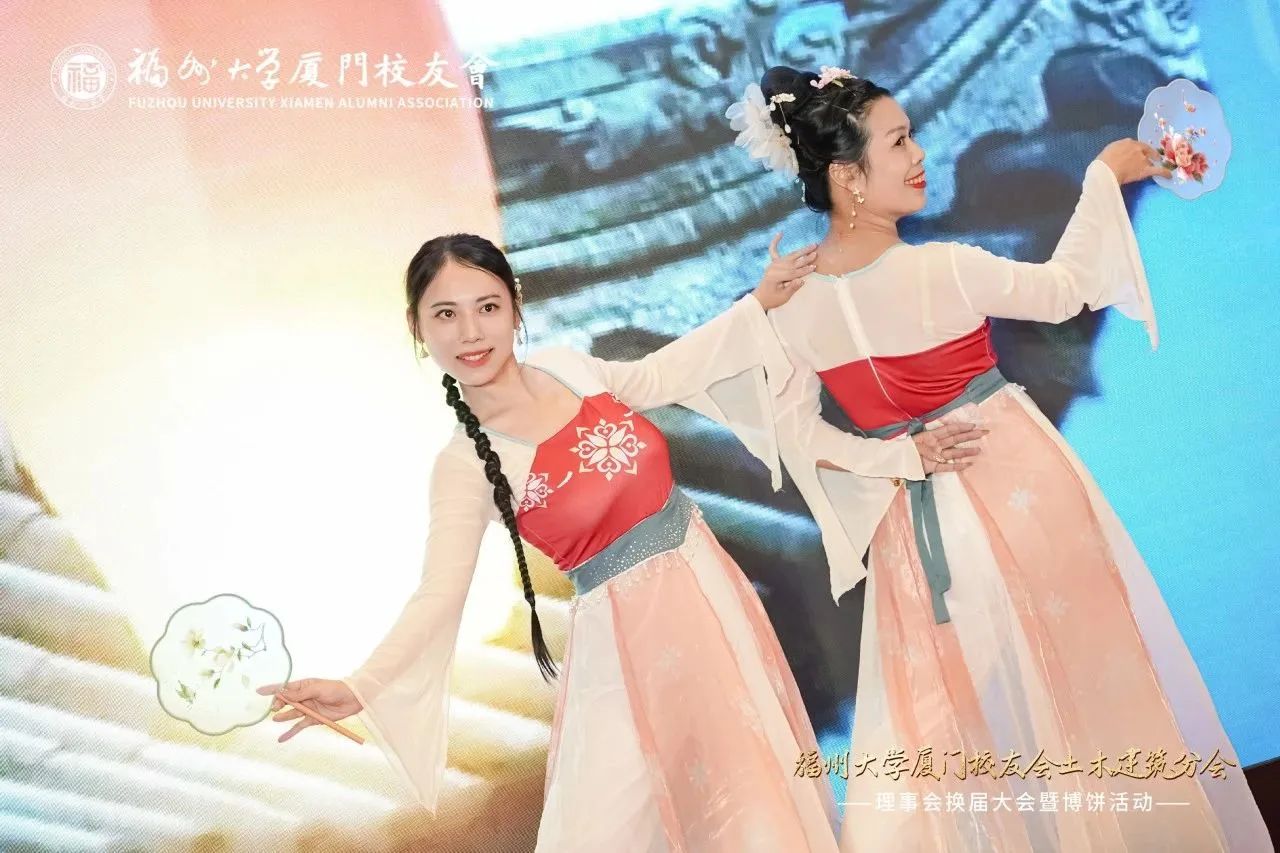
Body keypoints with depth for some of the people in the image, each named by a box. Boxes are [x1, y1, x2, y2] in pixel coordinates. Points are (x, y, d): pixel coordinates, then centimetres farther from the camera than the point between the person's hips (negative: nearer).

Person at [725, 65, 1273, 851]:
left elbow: (796, 434, -5)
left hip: (915, 518, 4)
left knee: (953, 708, 17)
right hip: (1018, 485, -3)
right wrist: (1104, 177, 6)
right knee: (1069, 674, 16)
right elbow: (1063, 288, -4)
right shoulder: (945, 269, -21)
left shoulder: (790, 302, -10)